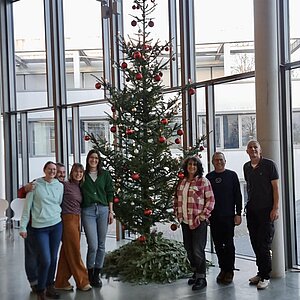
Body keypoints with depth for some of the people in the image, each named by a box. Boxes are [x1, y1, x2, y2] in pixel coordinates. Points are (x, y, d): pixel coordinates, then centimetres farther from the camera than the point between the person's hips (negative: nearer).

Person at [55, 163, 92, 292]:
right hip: (68, 219, -7)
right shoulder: (65, 185, -8)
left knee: (67, 252, 11)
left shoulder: (79, 187, 14)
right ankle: (82, 281, 9)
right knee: (74, 252, 0)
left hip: (77, 220, 7)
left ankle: (61, 282, 19)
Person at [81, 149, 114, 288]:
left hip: (103, 210, 2)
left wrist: (111, 212, 5)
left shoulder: (105, 174, 7)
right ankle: (90, 273, 13)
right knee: (93, 245, -8)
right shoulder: (83, 175, 5)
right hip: (88, 211, -2)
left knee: (101, 245, 6)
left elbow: (110, 193, 9)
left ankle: (97, 275, 20)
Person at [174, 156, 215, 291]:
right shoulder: (182, 182, 11)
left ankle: (201, 278, 7)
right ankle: (196, 273, 30)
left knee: (198, 250, -5)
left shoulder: (203, 181, -6)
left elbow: (211, 200, -8)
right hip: (185, 221, 6)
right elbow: (176, 199, 19)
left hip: (198, 222, -6)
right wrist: (178, 214, 10)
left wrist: (202, 216, -12)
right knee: (189, 249, 14)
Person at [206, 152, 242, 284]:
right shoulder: (209, 177, 9)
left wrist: (238, 214, -5)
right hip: (214, 217, 3)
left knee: (229, 244, 0)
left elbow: (238, 195, 1)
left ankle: (229, 271, 9)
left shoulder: (232, 175, 2)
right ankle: (222, 269, 19)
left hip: (228, 216, -3)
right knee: (218, 244, 8)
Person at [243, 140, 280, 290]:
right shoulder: (246, 167, 10)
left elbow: (275, 187, -7)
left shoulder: (269, 164, -6)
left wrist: (275, 208, -13)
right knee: (255, 243, 10)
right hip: (251, 210, 6)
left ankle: (265, 276, 4)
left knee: (264, 244, -5)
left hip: (266, 210, -6)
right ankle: (261, 272, 22)